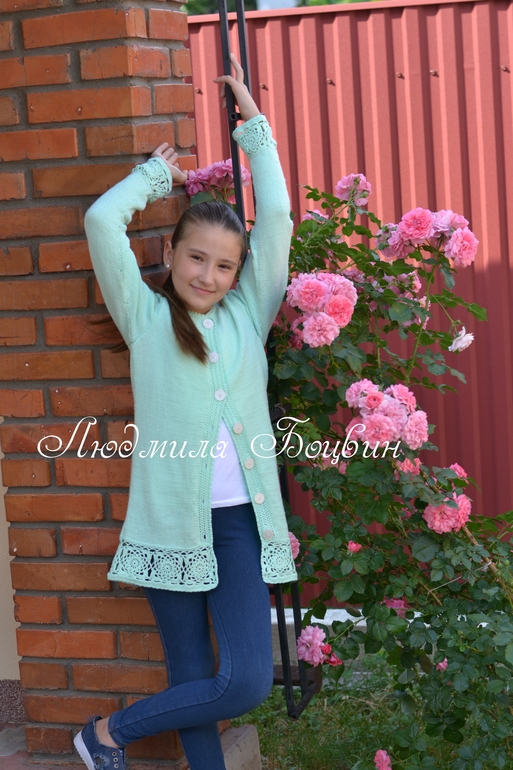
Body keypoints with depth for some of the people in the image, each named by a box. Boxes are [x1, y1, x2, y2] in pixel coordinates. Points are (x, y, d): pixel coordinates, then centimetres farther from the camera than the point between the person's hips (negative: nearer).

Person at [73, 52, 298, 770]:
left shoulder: (247, 315, 11)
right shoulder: (147, 318, 4)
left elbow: (277, 217, 7)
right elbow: (102, 220, -6)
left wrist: (254, 124, 15)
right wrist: (160, 172, 10)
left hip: (241, 519, 3)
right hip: (170, 519, -3)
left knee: (248, 683, -6)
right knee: (193, 681, 2)